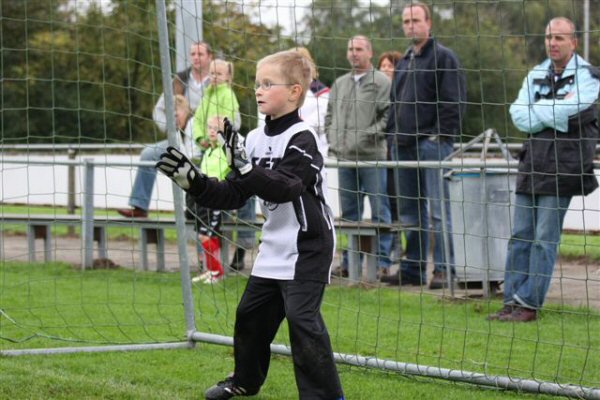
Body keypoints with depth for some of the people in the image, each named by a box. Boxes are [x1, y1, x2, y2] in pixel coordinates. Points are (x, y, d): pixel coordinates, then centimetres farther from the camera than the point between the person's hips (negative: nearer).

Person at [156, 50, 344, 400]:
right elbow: (233, 195, 7)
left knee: (302, 318, -18)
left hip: (307, 246, -8)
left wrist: (245, 167, -41)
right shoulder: (257, 139, 6)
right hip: (274, 246, 8)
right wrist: (192, 181, -4)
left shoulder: (302, 139, -17)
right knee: (251, 313, 16)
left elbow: (284, 188, -30)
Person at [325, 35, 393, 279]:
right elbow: (330, 115, 24)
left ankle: (382, 261, 1)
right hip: (344, 157, 6)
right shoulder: (340, 83, 16)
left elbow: (388, 116, -11)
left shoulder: (381, 82, -4)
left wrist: (368, 135, -15)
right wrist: (332, 139, 11)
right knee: (348, 212, 11)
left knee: (379, 210, -3)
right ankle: (349, 260, 18)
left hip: (372, 157, -6)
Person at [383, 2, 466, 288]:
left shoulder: (444, 57, -4)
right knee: (410, 212, 10)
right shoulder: (404, 62, 20)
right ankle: (413, 267, 16)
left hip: (432, 144, -8)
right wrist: (393, 134, 15)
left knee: (438, 209, -8)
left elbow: (454, 101, -10)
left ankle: (443, 268, -8)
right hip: (403, 146, 8)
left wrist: (439, 135, -15)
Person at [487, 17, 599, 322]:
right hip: (532, 165, 5)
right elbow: (518, 116, 1)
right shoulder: (536, 75, 14)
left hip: (563, 168, -5)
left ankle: (529, 304, -2)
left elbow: (569, 110, -18)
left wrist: (535, 112, -4)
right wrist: (555, 115, -10)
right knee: (520, 237, 4)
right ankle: (512, 302, 7)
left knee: (544, 240, -5)